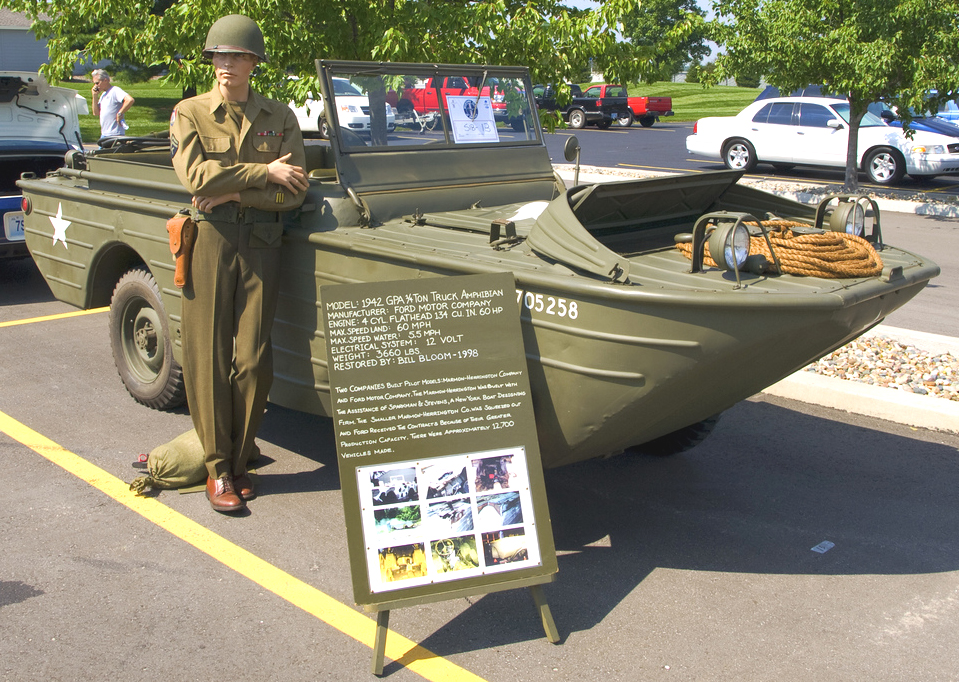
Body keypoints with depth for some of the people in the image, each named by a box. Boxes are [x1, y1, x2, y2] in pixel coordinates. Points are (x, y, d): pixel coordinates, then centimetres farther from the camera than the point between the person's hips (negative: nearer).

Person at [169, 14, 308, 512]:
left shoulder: (279, 117, 9)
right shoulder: (189, 113, 7)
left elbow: (294, 192, -1)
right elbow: (196, 175, -10)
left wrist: (232, 190, -10)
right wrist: (265, 174, -9)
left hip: (261, 243, 1)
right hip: (209, 240, -1)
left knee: (252, 359, -1)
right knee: (208, 356, -1)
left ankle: (239, 461, 14)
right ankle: (217, 469, 9)